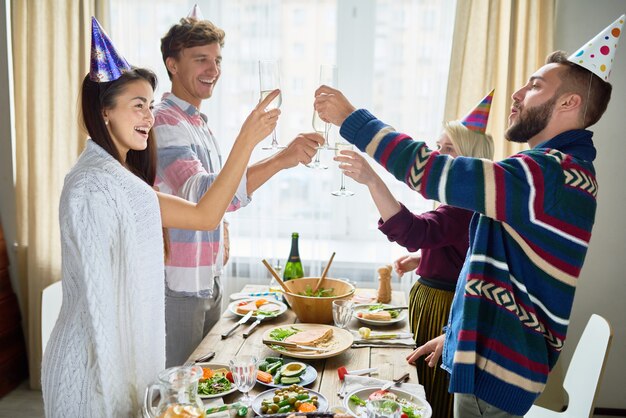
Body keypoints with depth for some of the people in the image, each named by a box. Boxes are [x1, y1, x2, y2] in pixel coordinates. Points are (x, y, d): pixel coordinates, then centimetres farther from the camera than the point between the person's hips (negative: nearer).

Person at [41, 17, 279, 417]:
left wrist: (247, 140, -3)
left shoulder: (123, 178, 9)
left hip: (129, 351, 9)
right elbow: (98, 295, -21)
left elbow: (204, 215, 1)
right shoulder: (94, 183, -20)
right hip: (101, 365, -9)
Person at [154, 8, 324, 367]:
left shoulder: (200, 124, 13)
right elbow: (199, 193, -33)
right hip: (177, 284, -9)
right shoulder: (165, 122, -16)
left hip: (209, 280, 9)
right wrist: (281, 159, -42)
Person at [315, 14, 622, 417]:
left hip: (499, 369, -9)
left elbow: (429, 170, -28)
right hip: (492, 354, 9)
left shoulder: (555, 174, -21)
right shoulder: (559, 171, 13)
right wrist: (456, 334, 19)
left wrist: (350, 118, -17)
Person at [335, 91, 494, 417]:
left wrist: (373, 181, -49)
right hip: (432, 299, 10)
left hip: (442, 310, -10)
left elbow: (413, 231, -40)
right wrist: (422, 260, 11)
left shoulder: (465, 206, -22)